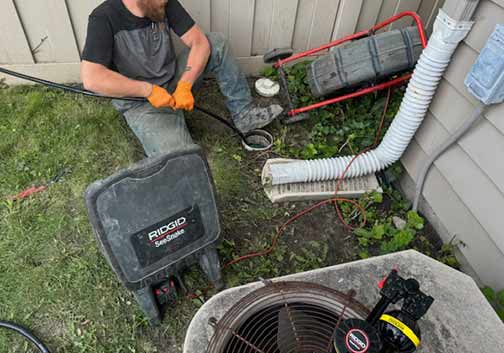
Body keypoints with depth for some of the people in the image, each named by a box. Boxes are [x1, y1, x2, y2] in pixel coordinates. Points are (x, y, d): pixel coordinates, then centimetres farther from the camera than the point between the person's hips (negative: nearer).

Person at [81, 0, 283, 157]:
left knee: (216, 43, -9)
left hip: (175, 81, 6)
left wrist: (184, 85, -25)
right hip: (141, 102, -5)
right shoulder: (105, 19, -20)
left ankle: (244, 114, -2)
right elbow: (91, 78, -30)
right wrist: (149, 89, -29)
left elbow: (199, 42, -11)